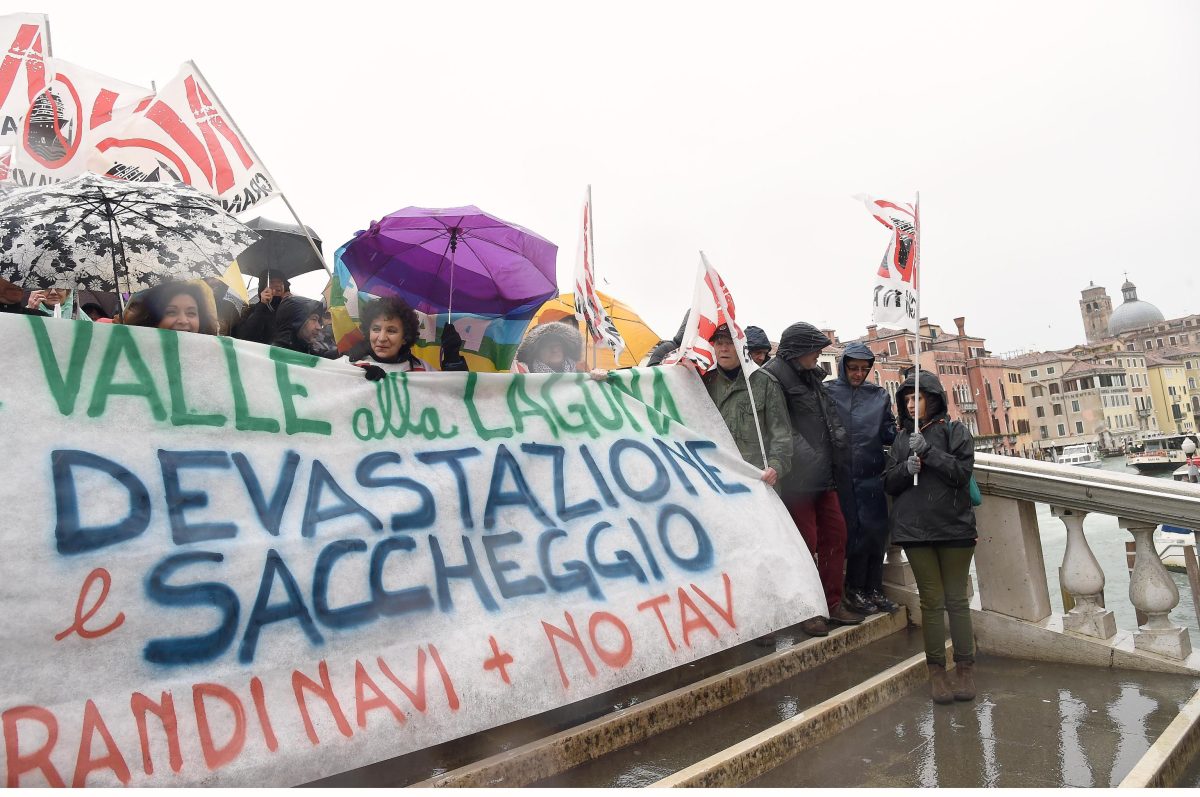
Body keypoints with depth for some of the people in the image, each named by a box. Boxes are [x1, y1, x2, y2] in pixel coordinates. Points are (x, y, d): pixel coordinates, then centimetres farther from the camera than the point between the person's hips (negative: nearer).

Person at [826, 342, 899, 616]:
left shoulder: (879, 395, 10)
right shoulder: (828, 392, 0)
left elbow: (889, 433, 9)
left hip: (871, 475, 3)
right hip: (841, 477, -3)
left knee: (876, 531, 4)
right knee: (852, 531, 0)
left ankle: (873, 590, 19)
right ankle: (854, 591, 15)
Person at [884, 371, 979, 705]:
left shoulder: (955, 430, 3)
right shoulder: (902, 437, 12)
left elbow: (962, 471, -8)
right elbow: (889, 483, 9)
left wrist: (928, 451, -16)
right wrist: (907, 468, -10)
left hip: (954, 526, -2)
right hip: (914, 529, 2)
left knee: (957, 599, 4)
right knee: (932, 601, 4)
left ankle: (965, 669, 14)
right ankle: (937, 671, 10)